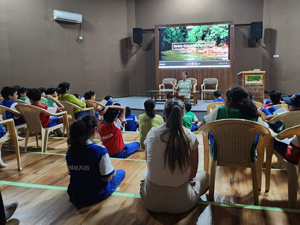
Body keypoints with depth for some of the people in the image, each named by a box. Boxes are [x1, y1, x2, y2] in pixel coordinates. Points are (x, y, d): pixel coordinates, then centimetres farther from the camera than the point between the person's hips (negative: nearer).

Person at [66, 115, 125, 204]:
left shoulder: (70, 151, -8)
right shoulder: (100, 150, -25)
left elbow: (72, 173, 5)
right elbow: (107, 178, -20)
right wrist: (113, 172, 3)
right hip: (96, 196, -6)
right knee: (121, 172, 18)